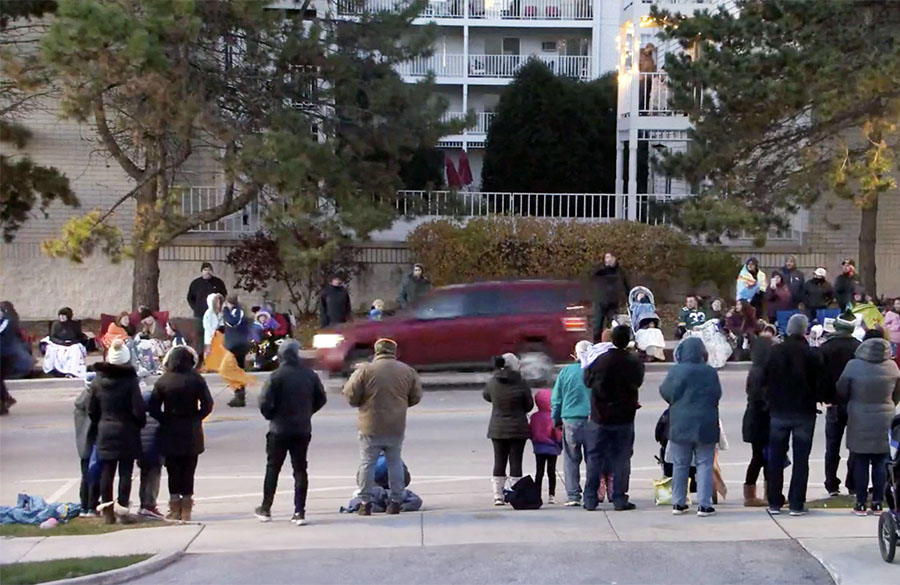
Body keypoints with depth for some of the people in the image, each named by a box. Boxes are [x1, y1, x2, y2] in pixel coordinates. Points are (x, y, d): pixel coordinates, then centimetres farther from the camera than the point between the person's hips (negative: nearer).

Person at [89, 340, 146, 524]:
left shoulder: (97, 381, 0)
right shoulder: (130, 381, -13)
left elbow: (92, 410, 6)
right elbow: (138, 410, -13)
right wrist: (141, 423, 6)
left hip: (105, 432, 4)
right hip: (127, 432, -4)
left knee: (106, 472, 8)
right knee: (125, 472, 2)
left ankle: (107, 510, 9)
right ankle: (122, 507, -1)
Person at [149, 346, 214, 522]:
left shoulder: (163, 381, -6)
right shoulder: (196, 380, -6)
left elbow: (153, 409, -8)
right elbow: (207, 405, -8)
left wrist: (165, 420, 4)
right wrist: (195, 418, 5)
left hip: (170, 432, 0)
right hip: (191, 433, 0)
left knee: (173, 471, 8)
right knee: (189, 471, 7)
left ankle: (175, 510, 7)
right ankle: (186, 510, 7)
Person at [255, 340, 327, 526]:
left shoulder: (277, 376, -13)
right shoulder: (310, 375, 0)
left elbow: (265, 402, -17)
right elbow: (321, 399, 8)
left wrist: (271, 416, 2)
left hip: (279, 430, -3)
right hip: (303, 430, 3)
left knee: (272, 468, 11)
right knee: (300, 469, 7)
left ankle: (265, 509, 18)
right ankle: (299, 512, 1)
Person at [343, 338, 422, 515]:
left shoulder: (365, 370, -10)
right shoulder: (407, 371, 0)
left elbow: (351, 395, -7)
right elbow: (416, 396, 7)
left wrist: (362, 403, 14)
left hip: (371, 427, -3)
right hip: (396, 428, 3)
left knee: (367, 463, 5)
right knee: (395, 463, 14)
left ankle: (365, 503, 5)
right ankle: (396, 502, 15)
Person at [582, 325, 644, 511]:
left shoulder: (600, 360, -10)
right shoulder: (634, 363, -10)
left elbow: (588, 381, 2)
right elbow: (637, 383, 4)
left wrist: (586, 367, 19)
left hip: (600, 417, 0)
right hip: (624, 418, 0)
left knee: (595, 458, 8)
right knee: (621, 459, 7)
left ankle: (590, 499, 8)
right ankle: (620, 499, 5)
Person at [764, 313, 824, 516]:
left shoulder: (775, 352, -4)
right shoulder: (812, 355, -11)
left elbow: (766, 380, 1)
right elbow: (820, 384, -7)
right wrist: (815, 397, 11)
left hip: (778, 411, 2)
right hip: (804, 413, -2)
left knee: (776, 459, 11)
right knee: (801, 460, 4)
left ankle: (774, 502, 12)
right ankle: (796, 503, 2)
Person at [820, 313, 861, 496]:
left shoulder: (825, 348, -6)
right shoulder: (859, 348, -10)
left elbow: (822, 377, -6)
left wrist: (826, 398, 3)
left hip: (834, 404, 1)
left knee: (832, 447, 8)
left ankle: (832, 485, 7)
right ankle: (853, 485, 6)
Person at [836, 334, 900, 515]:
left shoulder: (854, 366, -14)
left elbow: (841, 391, -5)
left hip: (860, 422, -2)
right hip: (884, 421, 2)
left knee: (861, 463, 5)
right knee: (880, 463, 9)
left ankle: (861, 504, 7)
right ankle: (877, 503, 11)